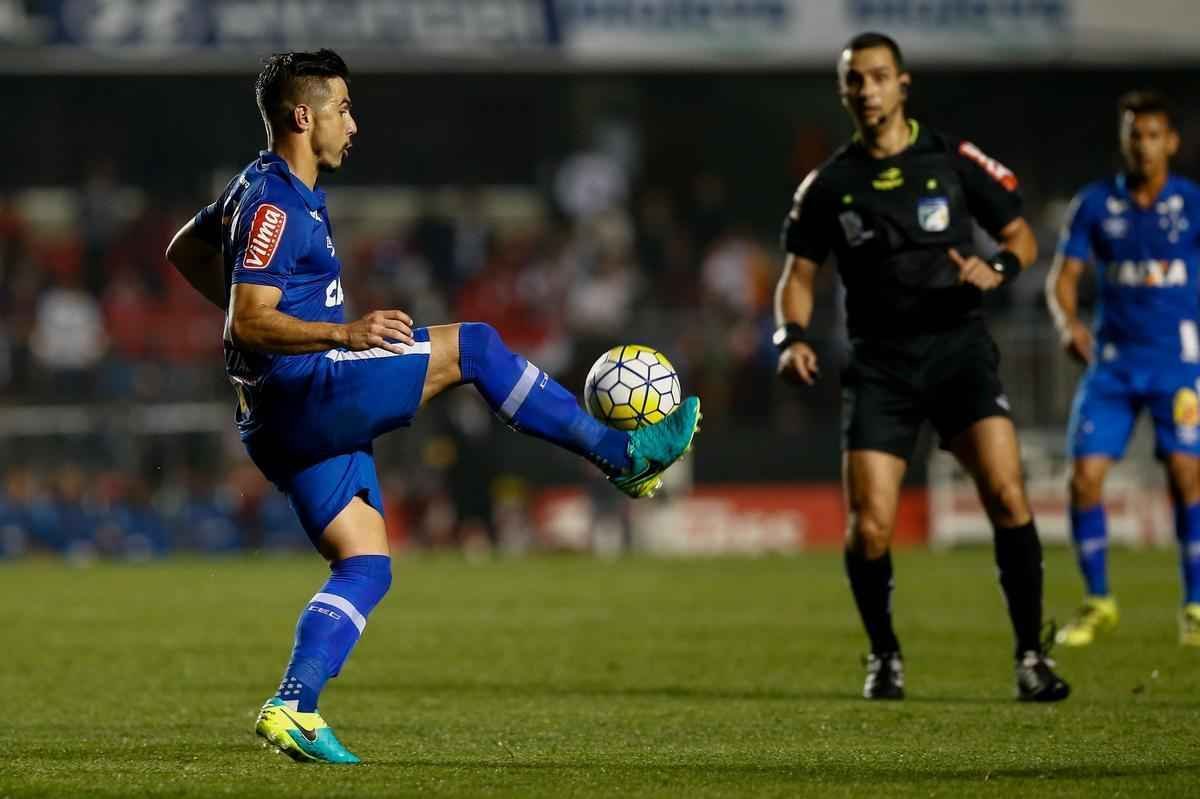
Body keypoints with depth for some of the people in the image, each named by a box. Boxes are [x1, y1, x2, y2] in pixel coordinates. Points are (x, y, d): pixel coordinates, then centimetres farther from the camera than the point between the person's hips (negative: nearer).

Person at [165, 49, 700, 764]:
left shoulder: (264, 189, 17)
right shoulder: (275, 204, -14)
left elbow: (185, 252, 33)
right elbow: (248, 325, -22)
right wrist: (344, 334, -31)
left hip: (297, 421, 11)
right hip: (303, 391, -11)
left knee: (366, 566, 6)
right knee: (472, 347, -10)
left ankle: (294, 708, -3)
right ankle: (624, 454, -5)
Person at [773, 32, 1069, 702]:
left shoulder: (955, 162, 2)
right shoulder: (830, 185, 7)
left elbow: (1021, 236, 9)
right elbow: (800, 272, 14)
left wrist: (998, 268, -13)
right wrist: (793, 337, -4)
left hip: (959, 349, -1)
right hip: (879, 364, 1)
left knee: (1007, 496, -19)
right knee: (868, 529, -8)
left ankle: (1032, 653, -6)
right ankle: (885, 656, 17)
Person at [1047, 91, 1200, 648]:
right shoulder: (1095, 205, 3)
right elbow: (1063, 276, 4)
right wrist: (1068, 323, -15)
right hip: (1113, 361, 2)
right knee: (1084, 477, -7)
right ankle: (1097, 603, 11)